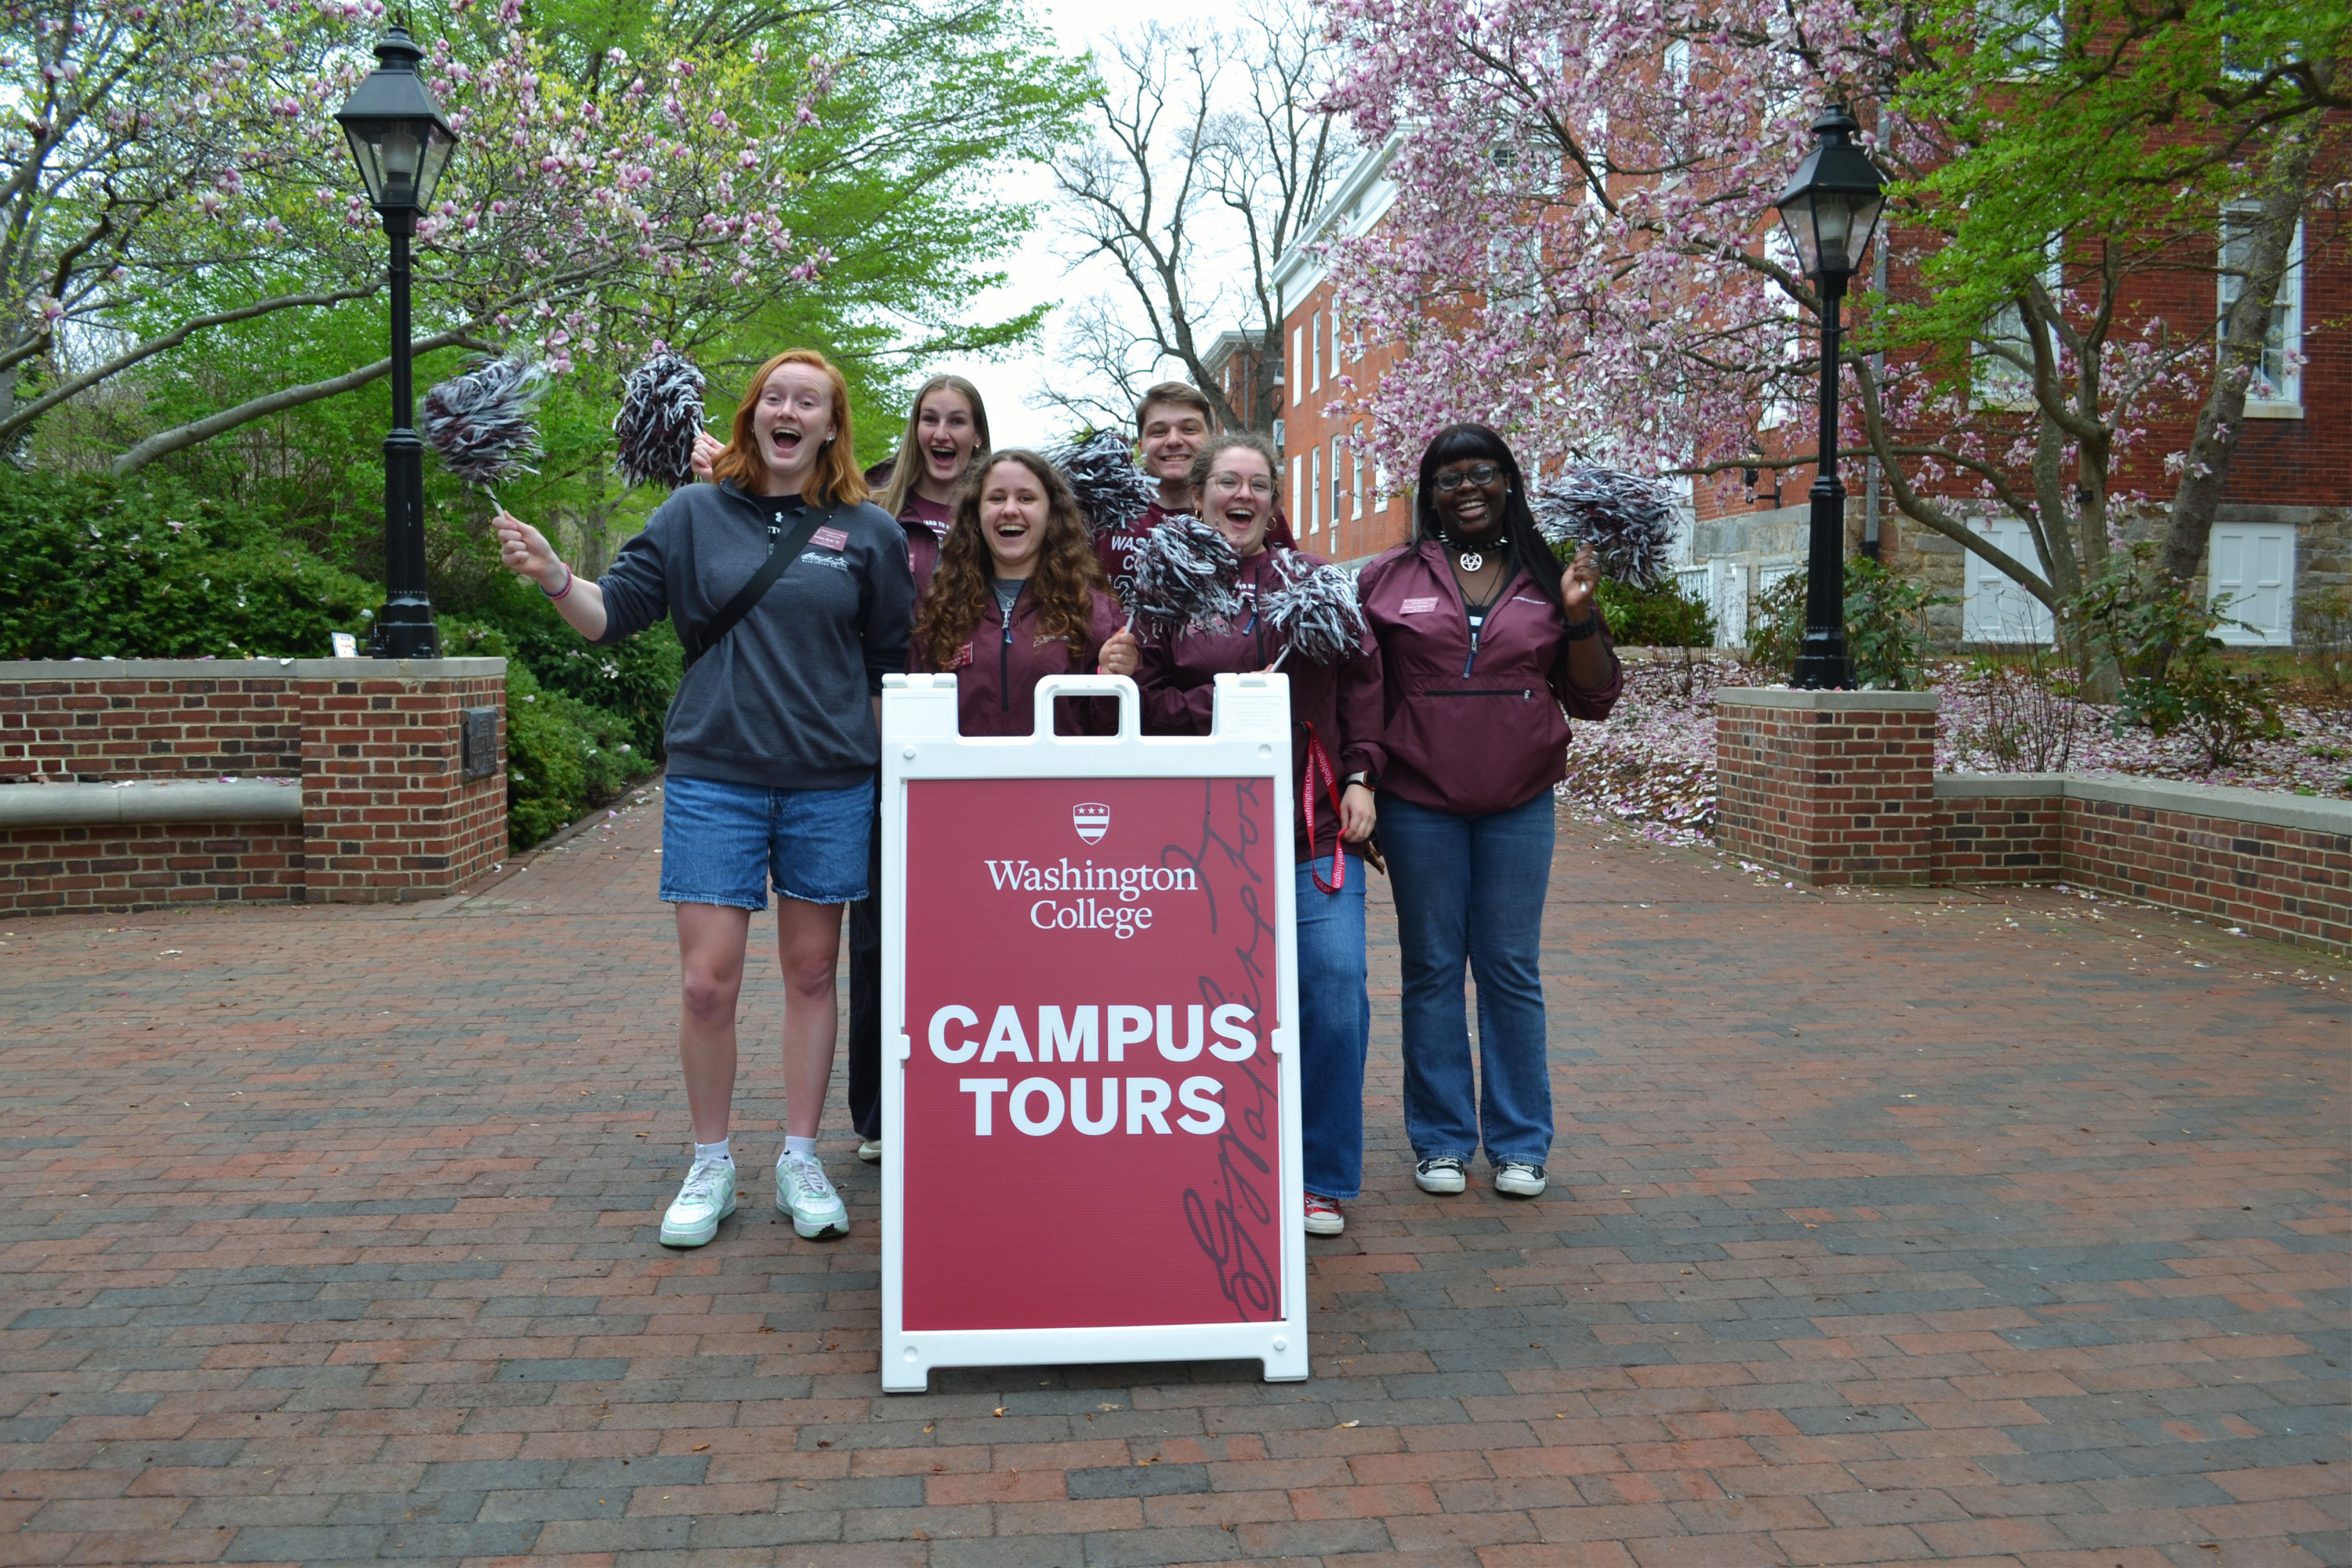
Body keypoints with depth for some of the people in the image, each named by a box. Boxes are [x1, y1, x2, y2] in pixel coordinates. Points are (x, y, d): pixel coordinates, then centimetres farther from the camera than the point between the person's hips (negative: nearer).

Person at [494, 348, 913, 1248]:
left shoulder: (868, 533, 5)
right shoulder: (696, 514, 4)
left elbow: (892, 665, 9)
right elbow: (616, 613, 0)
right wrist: (553, 578, -19)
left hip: (830, 783, 1)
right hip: (715, 776, 0)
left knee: (811, 973, 8)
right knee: (707, 981, -2)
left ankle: (800, 1163, 21)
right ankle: (711, 1167, 16)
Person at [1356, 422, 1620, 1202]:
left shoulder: (1548, 578, 7)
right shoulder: (1388, 579, 3)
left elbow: (1593, 698, 7)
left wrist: (1580, 617, -7)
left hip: (1520, 803, 1)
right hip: (1418, 804, -1)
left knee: (1511, 970, 6)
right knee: (1432, 971, 6)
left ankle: (1520, 1143, 16)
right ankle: (1441, 1140, 17)